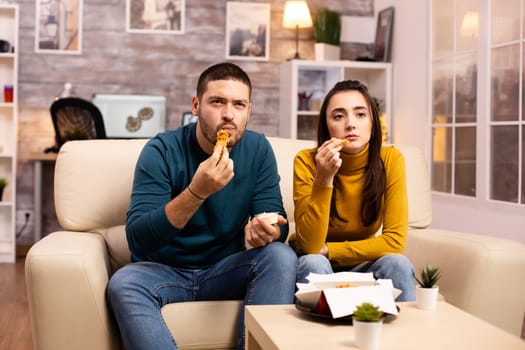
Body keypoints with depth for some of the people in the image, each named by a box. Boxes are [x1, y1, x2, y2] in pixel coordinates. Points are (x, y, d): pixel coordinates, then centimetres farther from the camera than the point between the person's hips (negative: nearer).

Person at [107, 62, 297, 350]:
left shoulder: (258, 149, -2)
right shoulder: (162, 151, -13)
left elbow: (278, 223, -5)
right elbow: (137, 240, -22)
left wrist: (265, 231, -31)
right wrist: (197, 192, -36)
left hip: (224, 271, 3)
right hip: (164, 271, -2)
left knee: (282, 257, -24)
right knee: (123, 283, -33)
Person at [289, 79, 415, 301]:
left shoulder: (390, 159, -13)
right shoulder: (307, 161, -17)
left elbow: (394, 241, -16)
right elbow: (310, 245, -22)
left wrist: (326, 250, -18)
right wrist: (324, 179, -32)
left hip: (362, 265, 2)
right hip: (316, 266, -1)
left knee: (397, 263, -27)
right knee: (313, 263, -32)